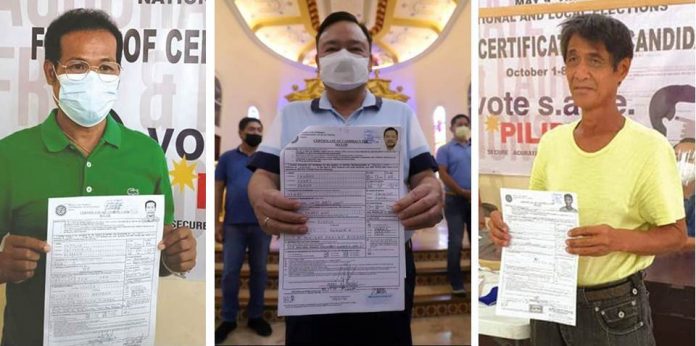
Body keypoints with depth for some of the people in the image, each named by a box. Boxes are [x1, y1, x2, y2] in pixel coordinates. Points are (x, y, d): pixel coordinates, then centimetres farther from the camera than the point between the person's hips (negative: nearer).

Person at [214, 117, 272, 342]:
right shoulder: (227, 158, 5)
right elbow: (218, 190, 4)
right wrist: (216, 222, -2)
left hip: (262, 224, 1)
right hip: (234, 225, -1)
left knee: (259, 271, 9)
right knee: (230, 272, 2)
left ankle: (256, 316, 21)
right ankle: (228, 319, 13)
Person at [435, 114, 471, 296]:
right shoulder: (445, 149, 3)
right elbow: (443, 174, -8)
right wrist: (462, 192, -13)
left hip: (474, 200, 4)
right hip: (455, 200, -4)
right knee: (455, 242, -5)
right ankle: (456, 283, 0)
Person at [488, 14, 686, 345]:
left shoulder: (649, 147, -15)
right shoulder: (551, 142, 1)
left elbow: (675, 235, -9)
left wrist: (618, 240, -26)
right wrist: (509, 224, -10)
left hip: (615, 308, -4)